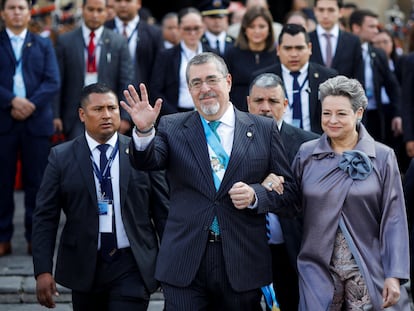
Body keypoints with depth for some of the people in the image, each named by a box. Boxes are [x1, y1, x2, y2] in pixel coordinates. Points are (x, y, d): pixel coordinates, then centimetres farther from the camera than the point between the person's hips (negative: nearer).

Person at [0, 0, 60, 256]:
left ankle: (35, 237, 9)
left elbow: (53, 82, 2)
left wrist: (31, 105, -11)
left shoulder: (43, 45, 14)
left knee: (36, 182, 2)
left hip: (37, 121, 1)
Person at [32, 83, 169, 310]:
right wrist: (43, 271, -7)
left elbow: (163, 212, 4)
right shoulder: (61, 157, 1)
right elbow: (45, 218, 0)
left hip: (132, 268, -1)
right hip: (85, 268, 1)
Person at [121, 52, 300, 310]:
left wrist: (255, 194, -14)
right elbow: (148, 162, -11)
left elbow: (289, 192, 5)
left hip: (242, 265, 1)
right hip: (185, 266, 0)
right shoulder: (172, 128, 7)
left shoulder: (264, 129, 6)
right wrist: (144, 131, -30)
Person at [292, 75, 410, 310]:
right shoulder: (306, 154, 3)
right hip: (318, 269, 1)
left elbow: (393, 219, -4)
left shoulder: (383, 157, -2)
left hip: (368, 271, -1)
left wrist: (395, 276, -8)